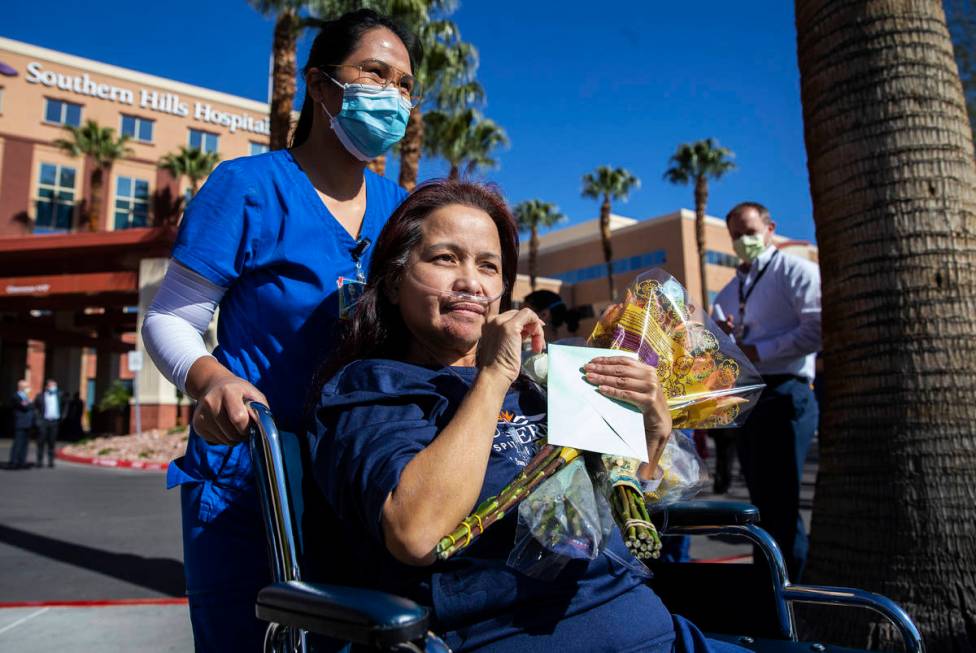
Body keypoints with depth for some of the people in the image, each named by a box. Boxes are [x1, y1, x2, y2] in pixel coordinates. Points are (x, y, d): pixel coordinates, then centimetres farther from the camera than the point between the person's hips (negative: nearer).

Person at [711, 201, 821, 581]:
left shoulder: (796, 272, -1)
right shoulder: (729, 292, 21)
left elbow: (817, 328, -15)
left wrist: (758, 351, -14)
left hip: (784, 394, -7)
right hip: (743, 398, 7)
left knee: (780, 501, -6)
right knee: (762, 500, 12)